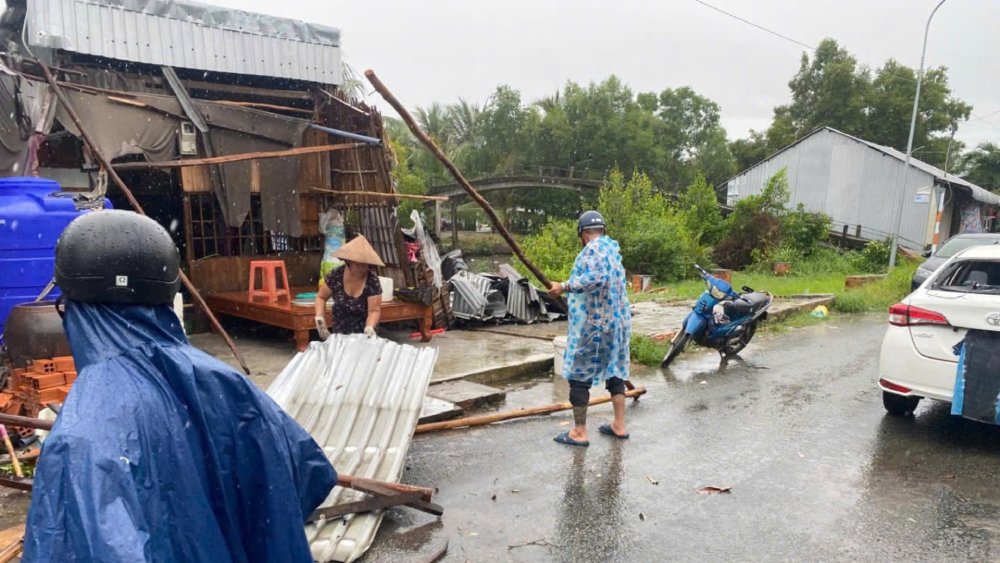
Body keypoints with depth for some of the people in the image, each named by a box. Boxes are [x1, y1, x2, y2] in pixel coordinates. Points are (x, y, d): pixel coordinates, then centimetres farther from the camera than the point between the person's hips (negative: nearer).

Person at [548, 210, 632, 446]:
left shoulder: (593, 249, -11)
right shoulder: (612, 248, 16)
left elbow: (596, 278, -29)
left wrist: (564, 287, -23)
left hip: (593, 323, -9)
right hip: (617, 320, 9)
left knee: (579, 374, 0)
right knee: (615, 371, 15)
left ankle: (579, 432, 4)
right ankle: (619, 425, 21)